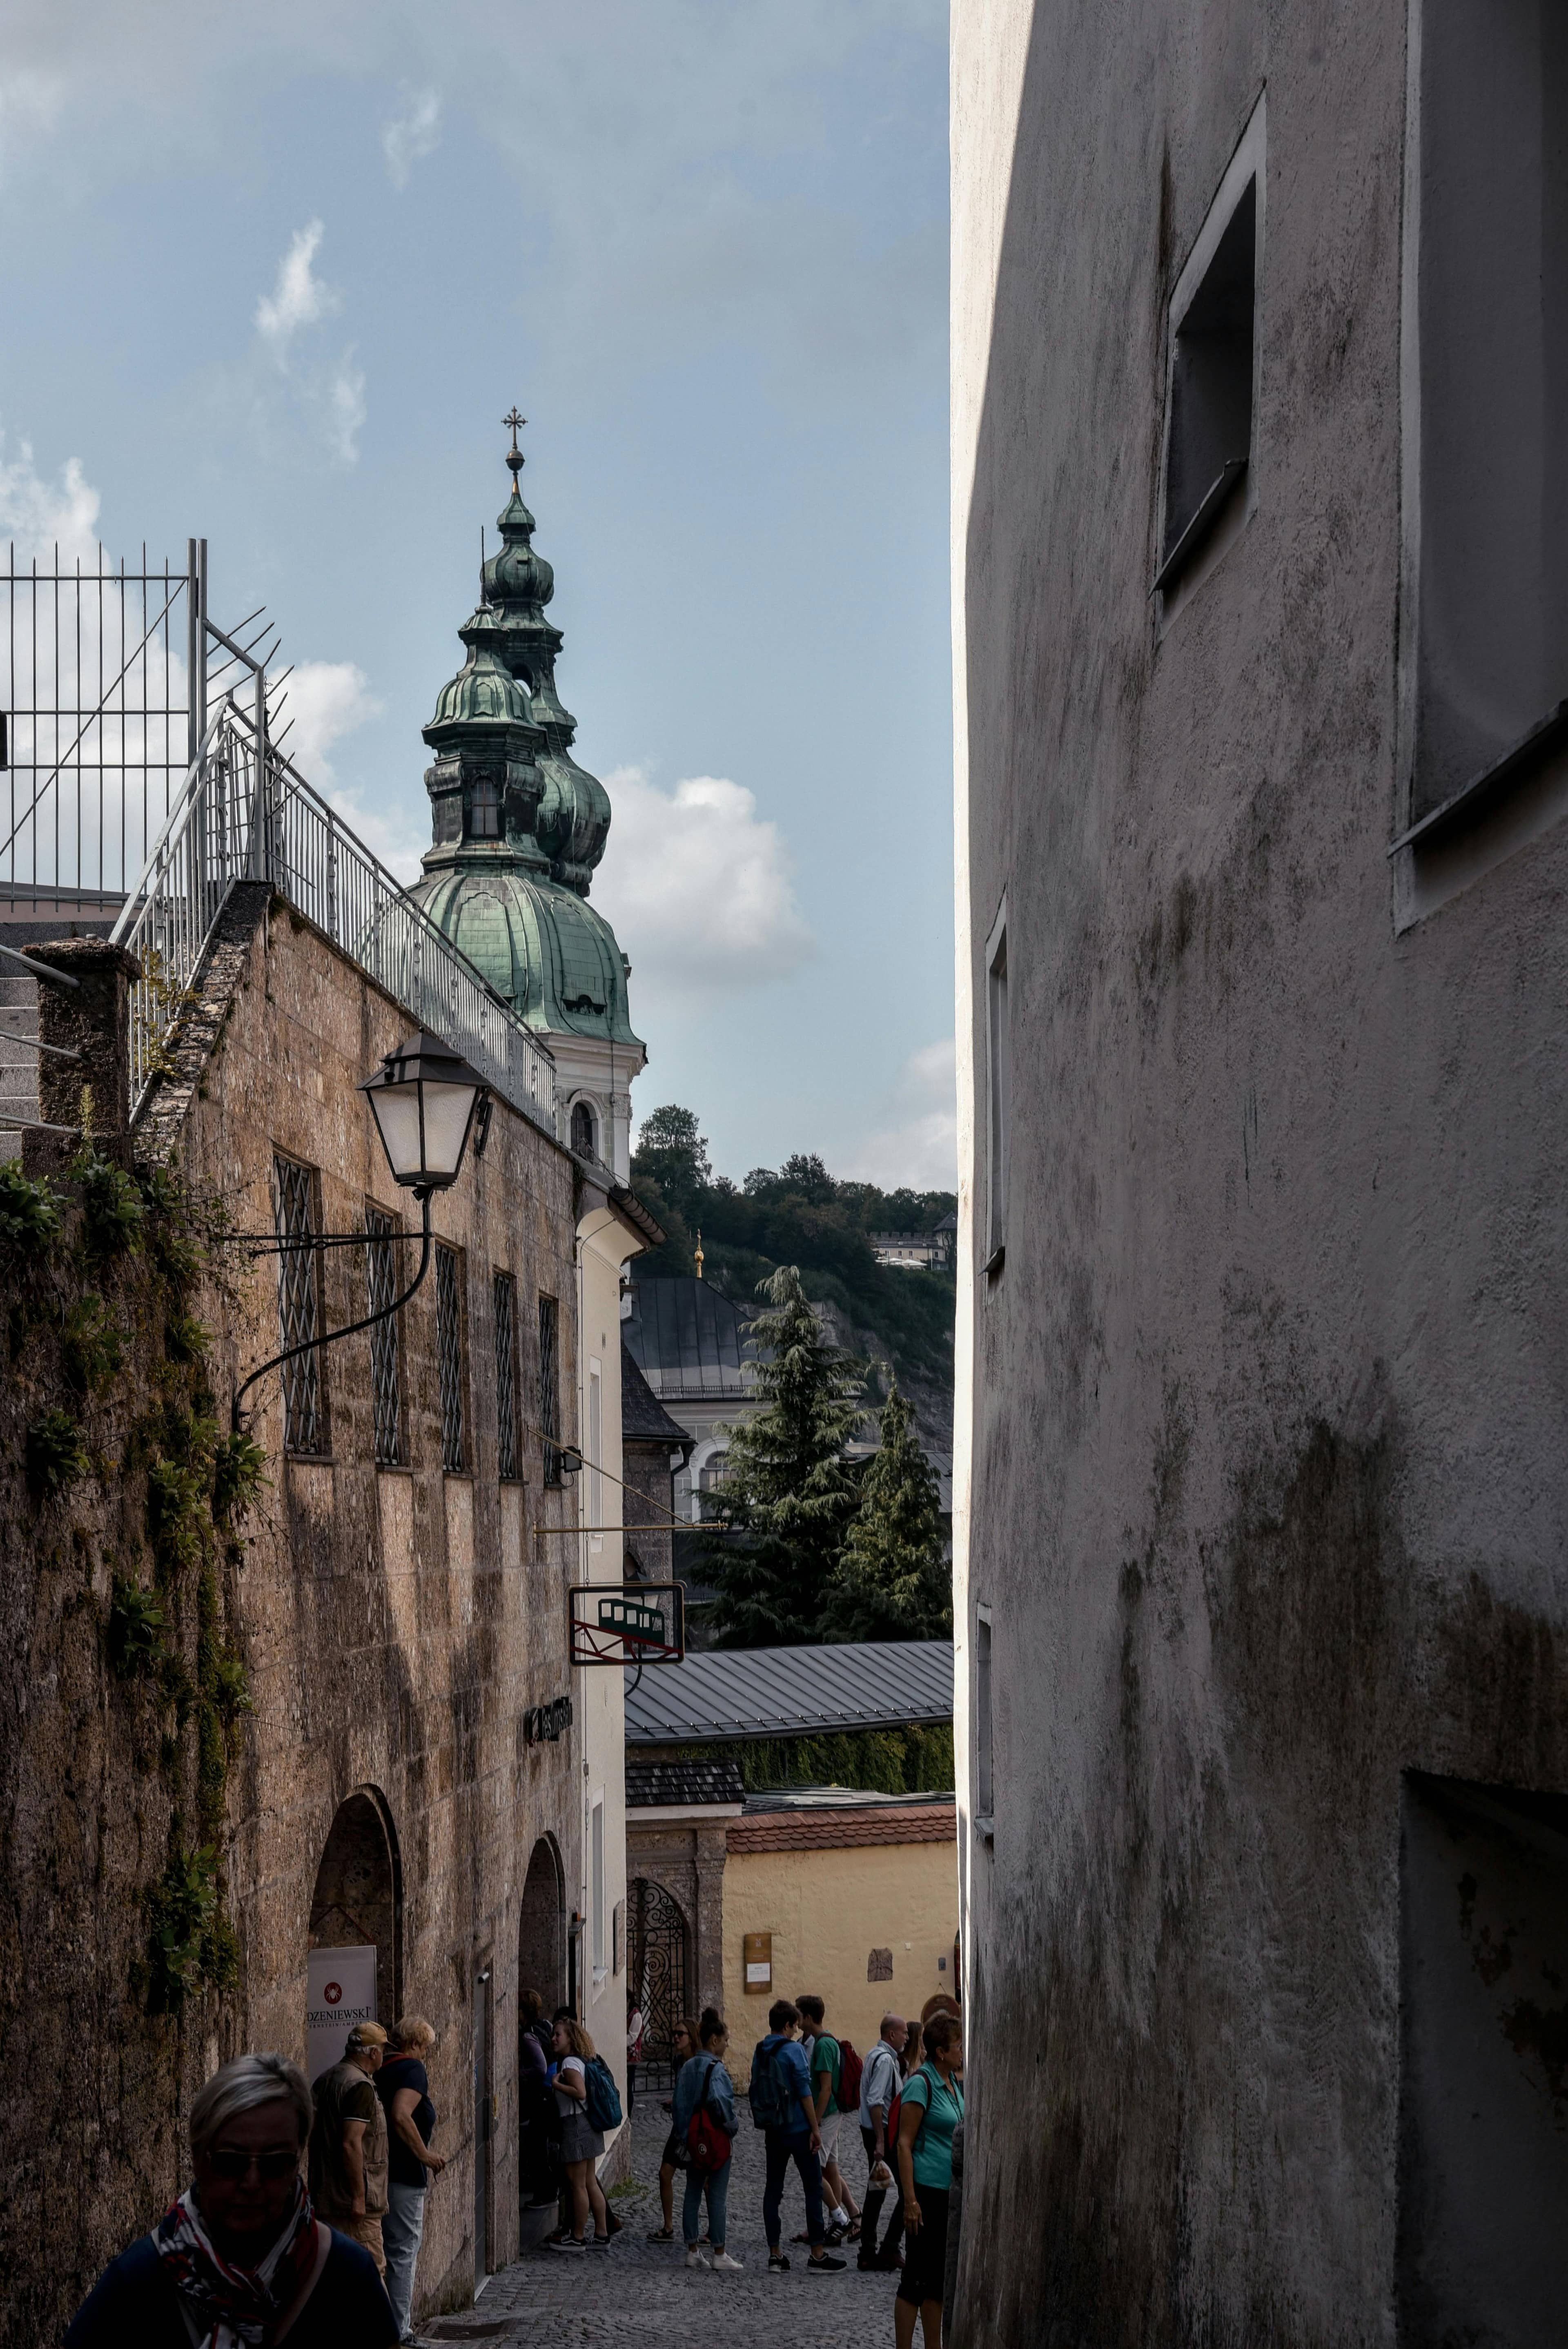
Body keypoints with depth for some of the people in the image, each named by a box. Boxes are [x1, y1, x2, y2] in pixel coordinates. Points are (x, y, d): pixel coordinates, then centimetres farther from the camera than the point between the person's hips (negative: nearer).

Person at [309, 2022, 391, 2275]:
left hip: (324, 2195, 10)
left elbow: (313, 2137, 18)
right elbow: (351, 2144, -23)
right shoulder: (360, 2087, -17)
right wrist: (359, 2197, -21)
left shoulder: (323, 2081, 13)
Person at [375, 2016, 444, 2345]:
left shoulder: (380, 2069, 14)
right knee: (403, 2252, -2)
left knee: (388, 2250, 16)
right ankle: (399, 2334, 1)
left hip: (378, 2171, 8)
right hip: (403, 2174, -8)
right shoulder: (412, 2069, -11)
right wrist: (425, 2155, -18)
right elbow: (401, 2115, -26)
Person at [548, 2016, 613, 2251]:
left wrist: (556, 2083, -17)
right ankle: (602, 2235, 16)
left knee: (577, 2184, -1)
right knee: (590, 2183, 13)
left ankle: (577, 2238, 5)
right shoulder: (579, 2061, 14)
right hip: (586, 2124, 10)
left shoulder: (570, 2063, -15)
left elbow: (580, 2092, -26)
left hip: (575, 2125, -10)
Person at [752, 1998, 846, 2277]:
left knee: (773, 2189, 8)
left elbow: (756, 2092, 12)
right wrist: (815, 2129, -11)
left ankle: (775, 2255, 7)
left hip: (773, 2129, 6)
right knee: (813, 2187, 1)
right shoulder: (794, 2050, -13)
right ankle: (818, 2255, 0)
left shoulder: (760, 2053, 7)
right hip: (798, 2128, -6)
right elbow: (804, 2092, -15)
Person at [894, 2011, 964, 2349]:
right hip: (927, 2190, -8)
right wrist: (910, 2200, -20)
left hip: (950, 2193, 8)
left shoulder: (952, 2084, 11)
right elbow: (905, 2144, -16)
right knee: (918, 2273, -4)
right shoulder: (921, 2084, -14)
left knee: (938, 2274, 13)